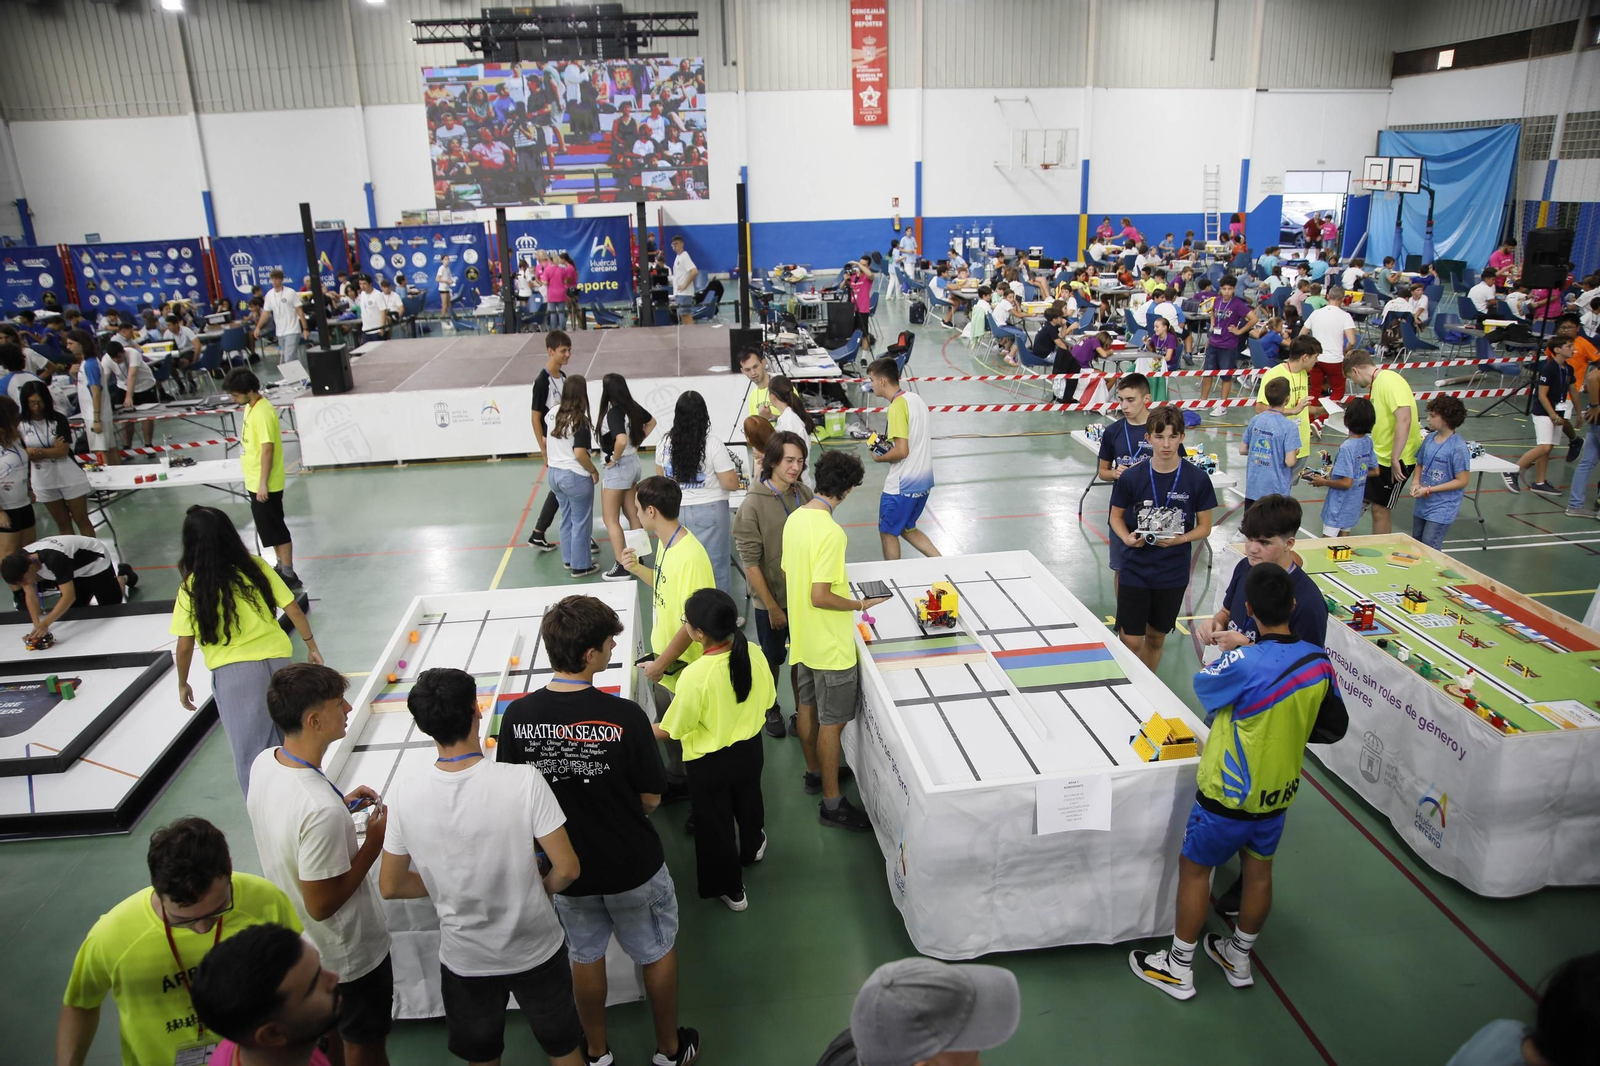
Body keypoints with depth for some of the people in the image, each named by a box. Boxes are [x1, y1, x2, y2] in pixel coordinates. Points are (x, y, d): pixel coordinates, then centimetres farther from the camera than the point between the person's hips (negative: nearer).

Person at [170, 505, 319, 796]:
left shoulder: (192, 586, -6)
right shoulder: (256, 566, -1)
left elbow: (185, 646, -3)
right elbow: (293, 610, 2)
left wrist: (183, 684, 12)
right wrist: (311, 646, 15)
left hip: (233, 672, -3)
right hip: (276, 661, 4)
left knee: (251, 753, 6)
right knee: (284, 743, 20)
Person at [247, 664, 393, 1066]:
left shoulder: (263, 764, -13)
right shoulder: (322, 809, -40)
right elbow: (322, 905, -29)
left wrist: (342, 805, 0)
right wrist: (374, 842, -22)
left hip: (296, 941, 8)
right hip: (348, 955, -8)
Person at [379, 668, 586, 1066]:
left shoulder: (404, 794, -19)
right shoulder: (524, 781, -26)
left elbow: (391, 887, -6)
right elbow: (567, 869, -21)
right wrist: (540, 888, 0)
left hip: (464, 959, 2)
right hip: (536, 950, -1)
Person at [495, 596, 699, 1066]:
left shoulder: (517, 716, -18)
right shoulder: (625, 716, -27)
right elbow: (650, 798, -16)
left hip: (565, 868, 3)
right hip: (632, 867, -3)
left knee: (585, 957, 27)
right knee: (658, 952, 23)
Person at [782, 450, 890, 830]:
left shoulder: (794, 518, 0)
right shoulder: (831, 532, -28)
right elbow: (820, 597, -28)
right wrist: (860, 604, -15)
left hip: (802, 637, 9)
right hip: (830, 644, -9)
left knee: (808, 705, 23)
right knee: (832, 721, 4)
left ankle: (815, 772, 42)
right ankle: (831, 803, 15)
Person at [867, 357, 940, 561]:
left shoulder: (897, 407, -20)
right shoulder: (916, 398, 7)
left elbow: (902, 451, -24)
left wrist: (879, 458, -7)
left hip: (902, 485, -9)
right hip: (923, 480, 9)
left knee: (887, 532, 9)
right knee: (907, 529, 22)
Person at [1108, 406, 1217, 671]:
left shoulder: (1197, 479, -8)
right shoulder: (1132, 477, -9)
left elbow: (1205, 527, 0)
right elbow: (1116, 516, 4)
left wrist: (1179, 539, -19)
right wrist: (1127, 538, -16)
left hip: (1173, 573, 1)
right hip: (1135, 570, -1)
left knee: (1156, 638, 16)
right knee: (1131, 641, -3)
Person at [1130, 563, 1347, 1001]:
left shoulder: (1245, 663, -30)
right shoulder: (1320, 662, -10)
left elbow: (1203, 684, -9)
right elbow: (1333, 728, 3)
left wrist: (1232, 651, 6)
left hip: (1229, 796, -6)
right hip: (1281, 791, 6)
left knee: (1194, 867, 11)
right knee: (1259, 870, 21)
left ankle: (1178, 969, 25)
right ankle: (1239, 959, 42)